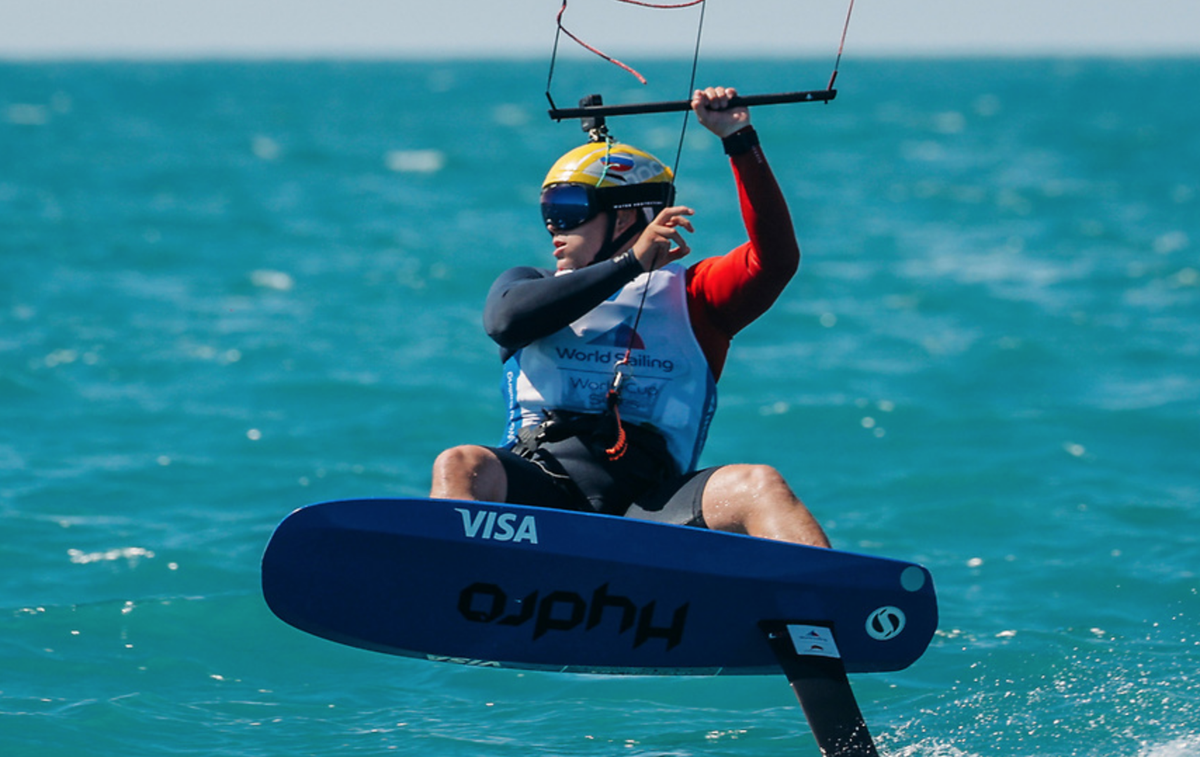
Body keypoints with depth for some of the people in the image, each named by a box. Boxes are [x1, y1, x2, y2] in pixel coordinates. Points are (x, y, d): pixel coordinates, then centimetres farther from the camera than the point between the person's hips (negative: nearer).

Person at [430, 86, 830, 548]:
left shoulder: (689, 294, 22)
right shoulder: (529, 285, 25)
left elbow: (776, 259, 3)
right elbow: (506, 320, -1)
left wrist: (739, 140, -2)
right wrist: (631, 262, -6)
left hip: (648, 502, 0)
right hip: (537, 490, 0)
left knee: (759, 485, -27)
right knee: (460, 466, -31)